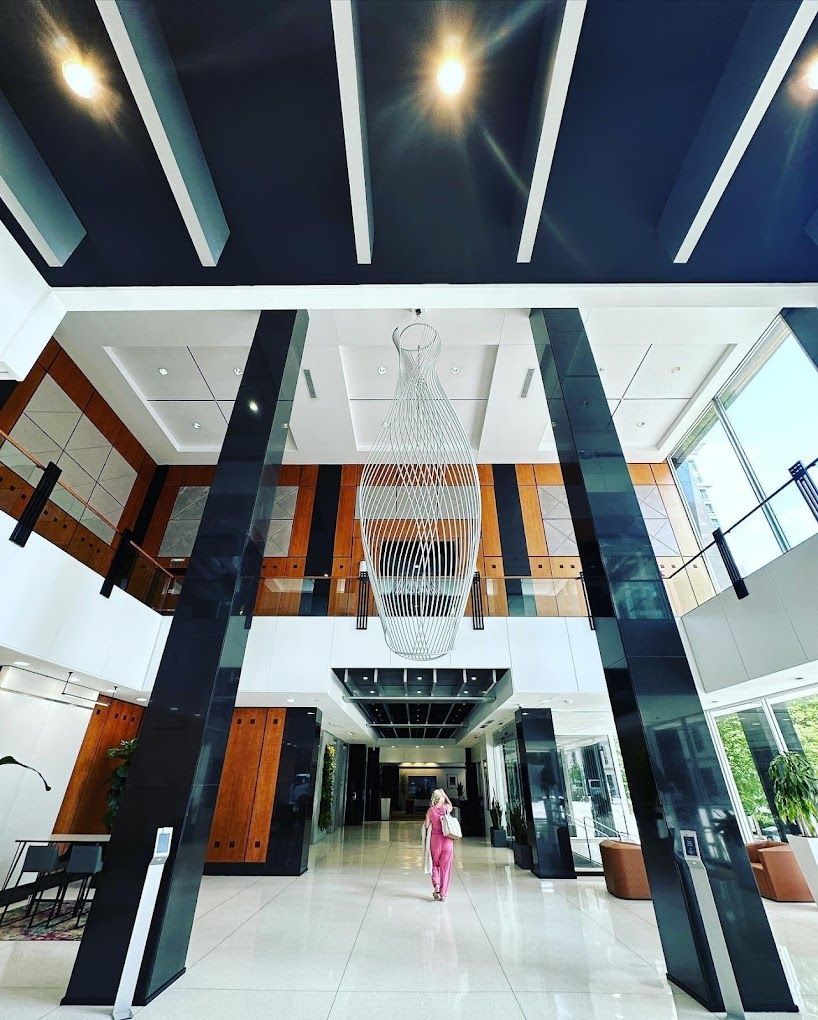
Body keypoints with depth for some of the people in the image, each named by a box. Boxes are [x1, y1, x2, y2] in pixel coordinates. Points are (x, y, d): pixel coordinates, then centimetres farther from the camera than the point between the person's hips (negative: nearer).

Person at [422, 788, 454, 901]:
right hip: (448, 840, 0)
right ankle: (443, 894, 15)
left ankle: (436, 883, -3)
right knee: (445, 867, 11)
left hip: (435, 839, 0)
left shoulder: (431, 810, -7)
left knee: (435, 864, 19)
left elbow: (426, 826, -2)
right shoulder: (447, 808, -5)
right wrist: (444, 794, 13)